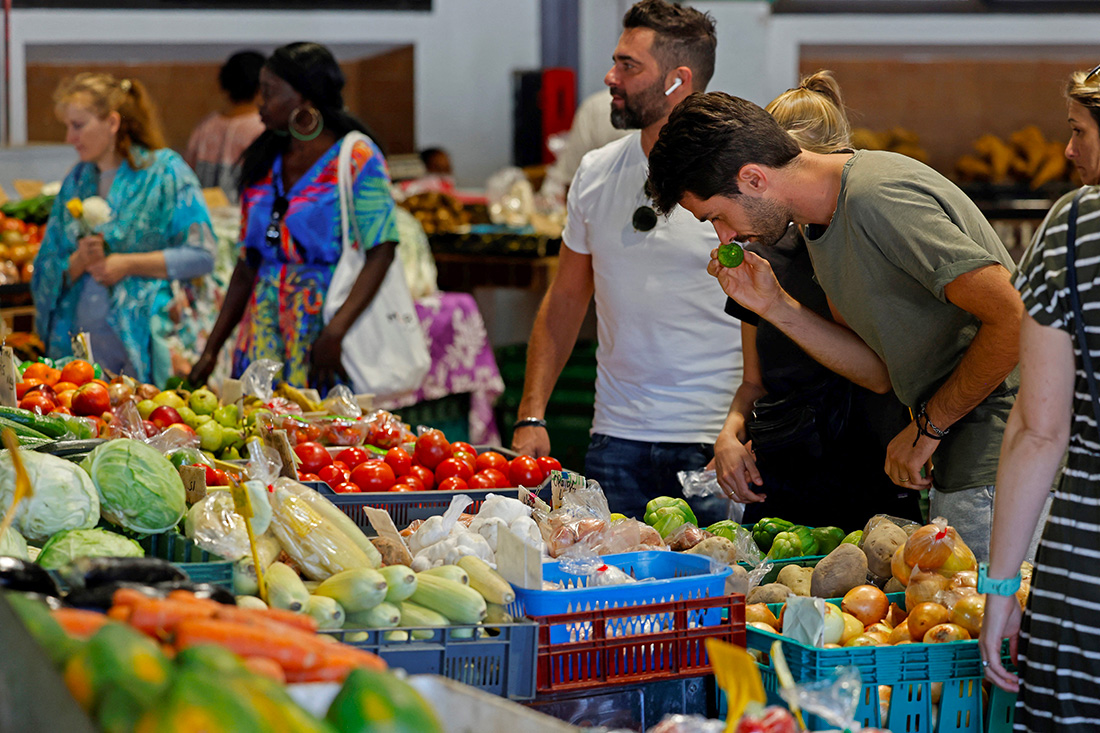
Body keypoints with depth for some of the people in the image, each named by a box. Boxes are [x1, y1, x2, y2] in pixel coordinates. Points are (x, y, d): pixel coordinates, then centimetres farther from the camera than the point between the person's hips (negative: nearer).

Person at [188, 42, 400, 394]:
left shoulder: (357, 160, -4)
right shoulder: (263, 163, 14)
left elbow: (381, 253, -14)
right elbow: (248, 264, 16)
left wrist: (335, 331, -24)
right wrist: (211, 350, 10)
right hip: (263, 324, 5)